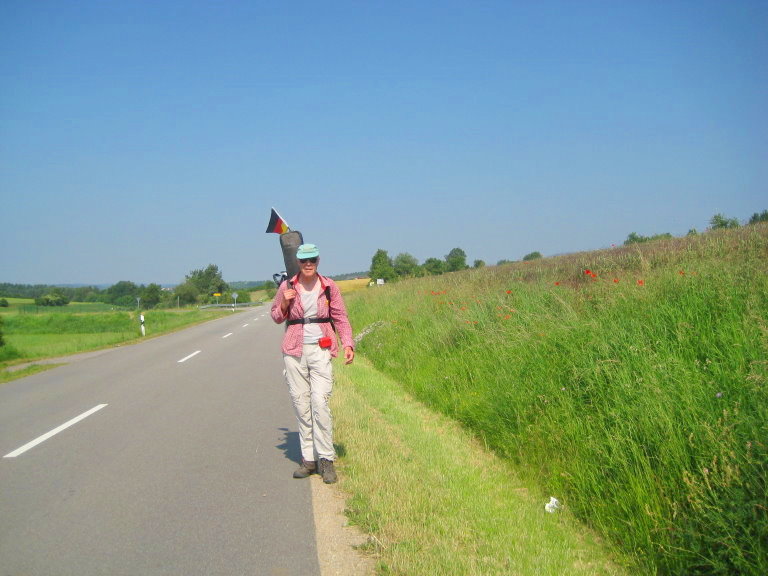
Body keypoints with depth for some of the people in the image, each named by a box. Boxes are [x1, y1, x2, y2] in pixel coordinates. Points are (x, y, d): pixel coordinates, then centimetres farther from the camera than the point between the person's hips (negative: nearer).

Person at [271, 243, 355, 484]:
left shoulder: (329, 287, 3)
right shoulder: (287, 287, 4)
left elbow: (340, 317, 7)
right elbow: (276, 317, 14)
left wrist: (348, 344, -5)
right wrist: (285, 304, -7)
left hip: (321, 351, -2)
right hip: (294, 351, 2)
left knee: (320, 402, -12)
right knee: (300, 403, 4)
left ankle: (326, 459, -4)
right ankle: (309, 459, 12)